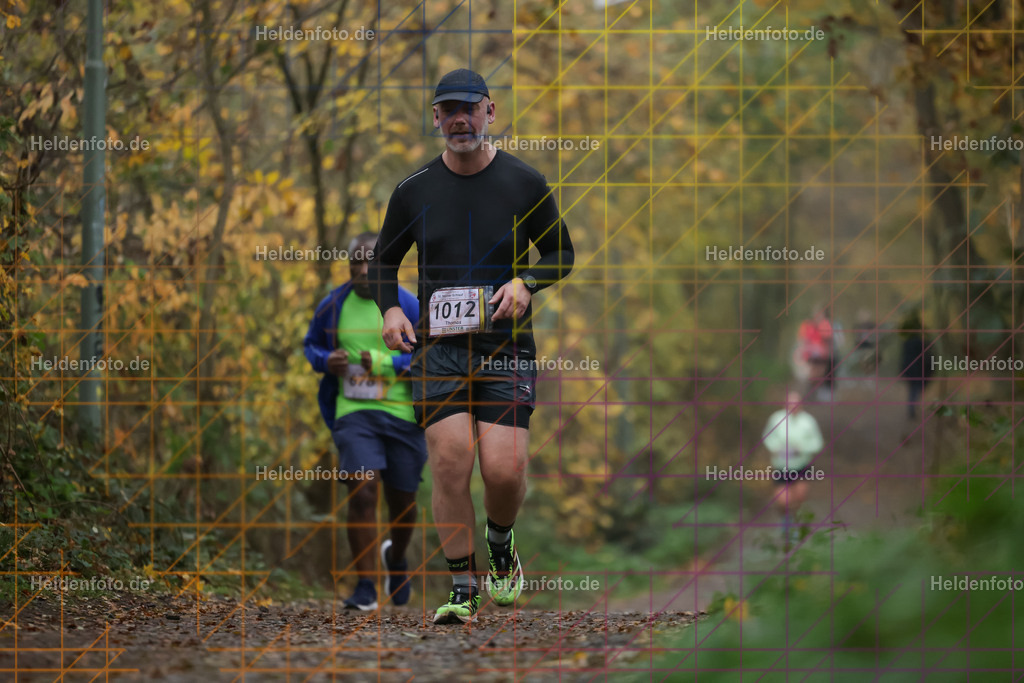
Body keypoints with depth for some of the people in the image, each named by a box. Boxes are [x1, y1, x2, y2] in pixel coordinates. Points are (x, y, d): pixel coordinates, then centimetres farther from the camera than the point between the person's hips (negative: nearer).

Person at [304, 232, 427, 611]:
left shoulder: (407, 306, -4)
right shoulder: (333, 306, 4)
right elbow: (311, 345, 19)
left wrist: (386, 363, -17)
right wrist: (326, 360, -4)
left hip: (402, 415, 0)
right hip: (354, 413, 0)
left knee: (402, 503, 11)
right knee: (361, 494, -17)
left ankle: (396, 558, 45)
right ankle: (364, 587, -12)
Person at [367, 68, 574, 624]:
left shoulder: (526, 185, 3)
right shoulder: (413, 191, 6)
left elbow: (562, 254, 13)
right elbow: (383, 260, 19)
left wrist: (526, 283, -7)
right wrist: (390, 309, 0)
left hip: (506, 348, -1)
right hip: (436, 346, 1)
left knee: (504, 470, -11)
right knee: (450, 462, -13)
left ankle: (501, 543, 23)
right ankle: (462, 589, -4)